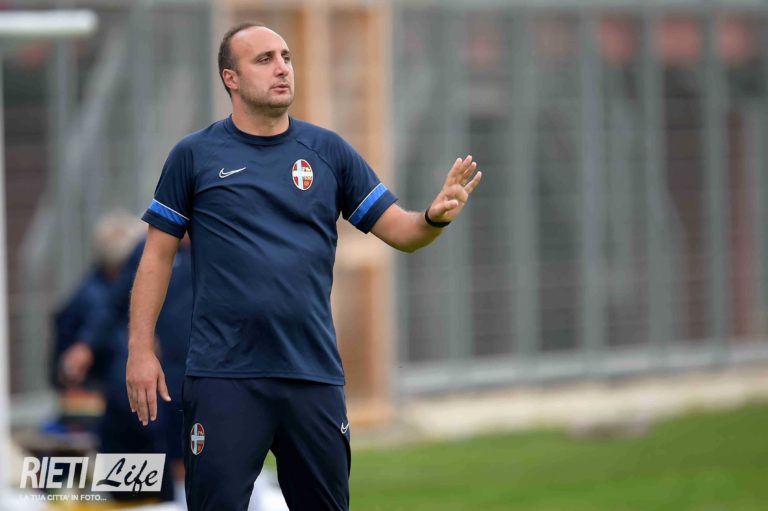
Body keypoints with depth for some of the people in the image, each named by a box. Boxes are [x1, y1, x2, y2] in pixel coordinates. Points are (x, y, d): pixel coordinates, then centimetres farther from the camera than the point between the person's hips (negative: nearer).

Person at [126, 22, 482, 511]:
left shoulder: (329, 151, 8)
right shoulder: (195, 155, 2)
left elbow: (398, 229, 6)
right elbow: (158, 254, 4)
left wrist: (435, 217, -17)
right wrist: (141, 349, -3)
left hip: (314, 373, 3)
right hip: (223, 374, -3)